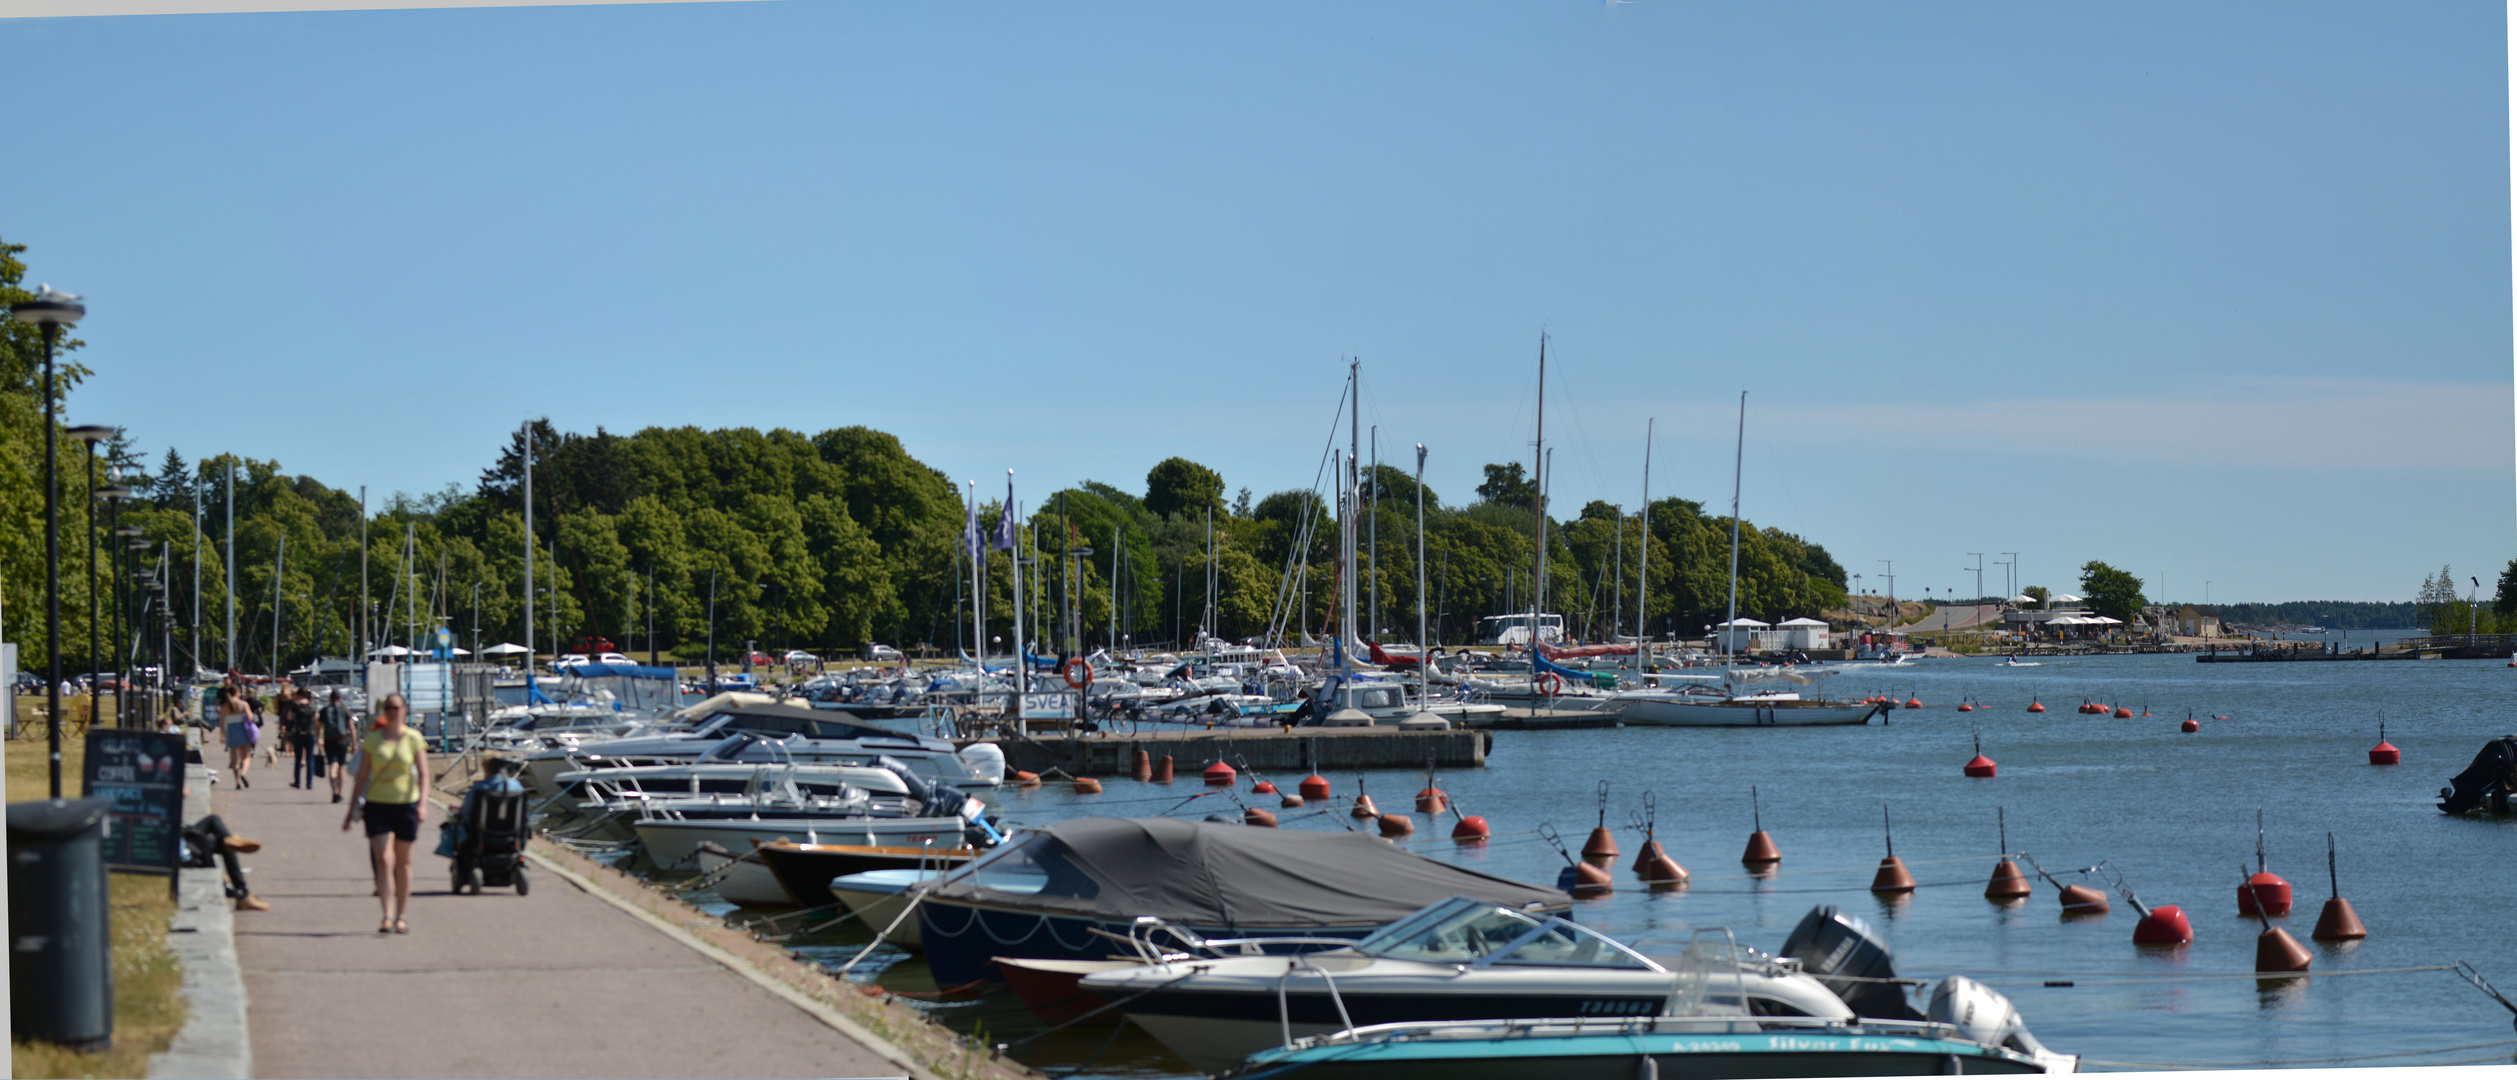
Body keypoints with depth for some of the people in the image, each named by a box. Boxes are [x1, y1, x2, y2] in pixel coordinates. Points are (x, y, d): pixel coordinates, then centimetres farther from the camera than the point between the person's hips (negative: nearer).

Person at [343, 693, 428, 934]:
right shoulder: (372, 739, 5)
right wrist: (352, 810, 7)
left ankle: (401, 916, 19)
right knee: (384, 860, -12)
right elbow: (361, 776, 8)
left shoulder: (413, 738, 2)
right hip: (377, 804, 0)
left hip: (406, 803, 0)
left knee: (403, 862, 9)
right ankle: (387, 916, -17)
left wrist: (423, 803, -17)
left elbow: (423, 774, -3)